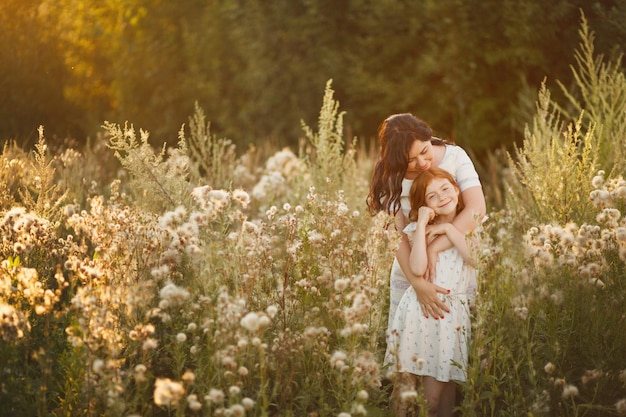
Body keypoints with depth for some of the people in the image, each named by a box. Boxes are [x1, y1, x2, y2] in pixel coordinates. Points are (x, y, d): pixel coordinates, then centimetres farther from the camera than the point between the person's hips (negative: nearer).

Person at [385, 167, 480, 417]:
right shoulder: (419, 229, 1)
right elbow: (417, 268, -17)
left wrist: (449, 230, -10)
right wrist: (422, 223, -12)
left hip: (455, 313, 2)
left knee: (448, 384, 5)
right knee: (430, 392, -2)